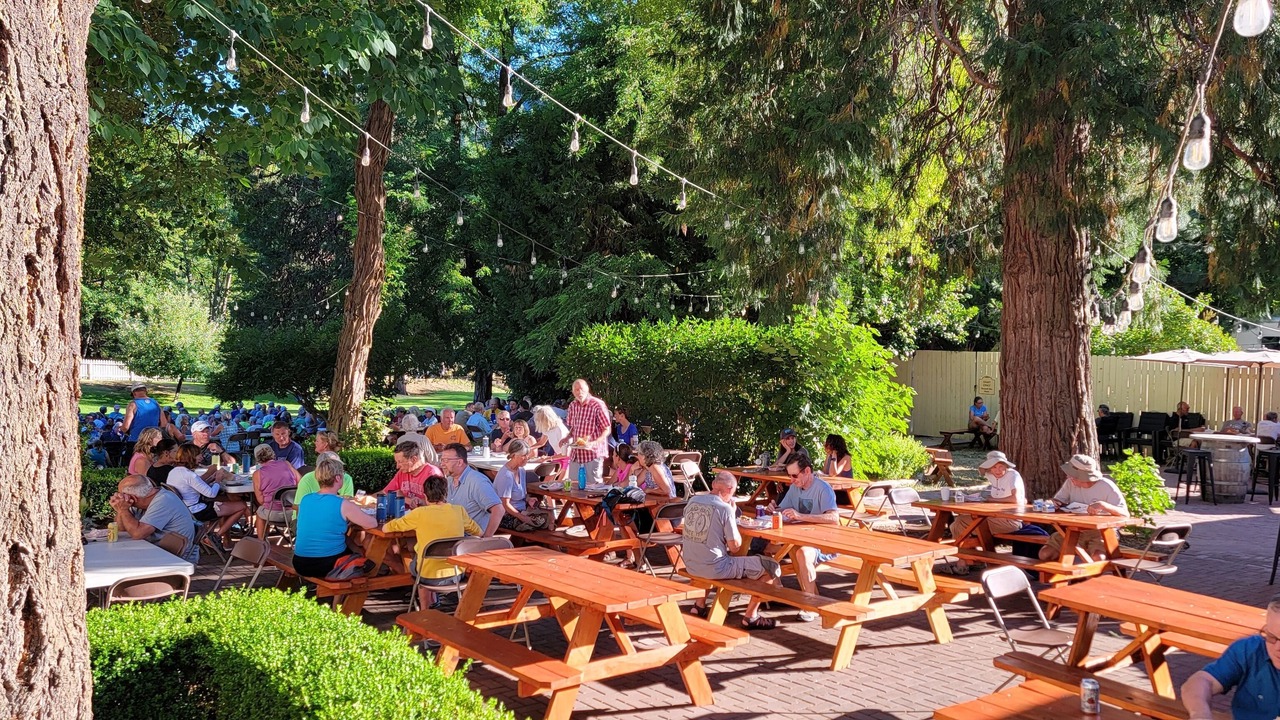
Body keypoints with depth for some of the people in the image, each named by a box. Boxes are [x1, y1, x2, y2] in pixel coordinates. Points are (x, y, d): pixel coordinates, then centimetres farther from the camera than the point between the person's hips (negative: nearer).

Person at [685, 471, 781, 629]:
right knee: (770, 566, 1)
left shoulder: (692, 501, 3)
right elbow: (735, 547, -11)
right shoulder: (725, 508, -15)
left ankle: (700, 605, 39)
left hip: (690, 565, 7)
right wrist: (733, 516, 0)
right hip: (714, 568, -7)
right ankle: (750, 616, 9)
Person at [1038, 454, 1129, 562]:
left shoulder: (1107, 487, -12)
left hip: (1099, 533, -4)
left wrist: (1103, 505, -36)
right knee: (1045, 554, -17)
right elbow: (1057, 501, 12)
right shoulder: (1071, 483, 0)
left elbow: (1125, 514, -19)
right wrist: (1055, 504, -13)